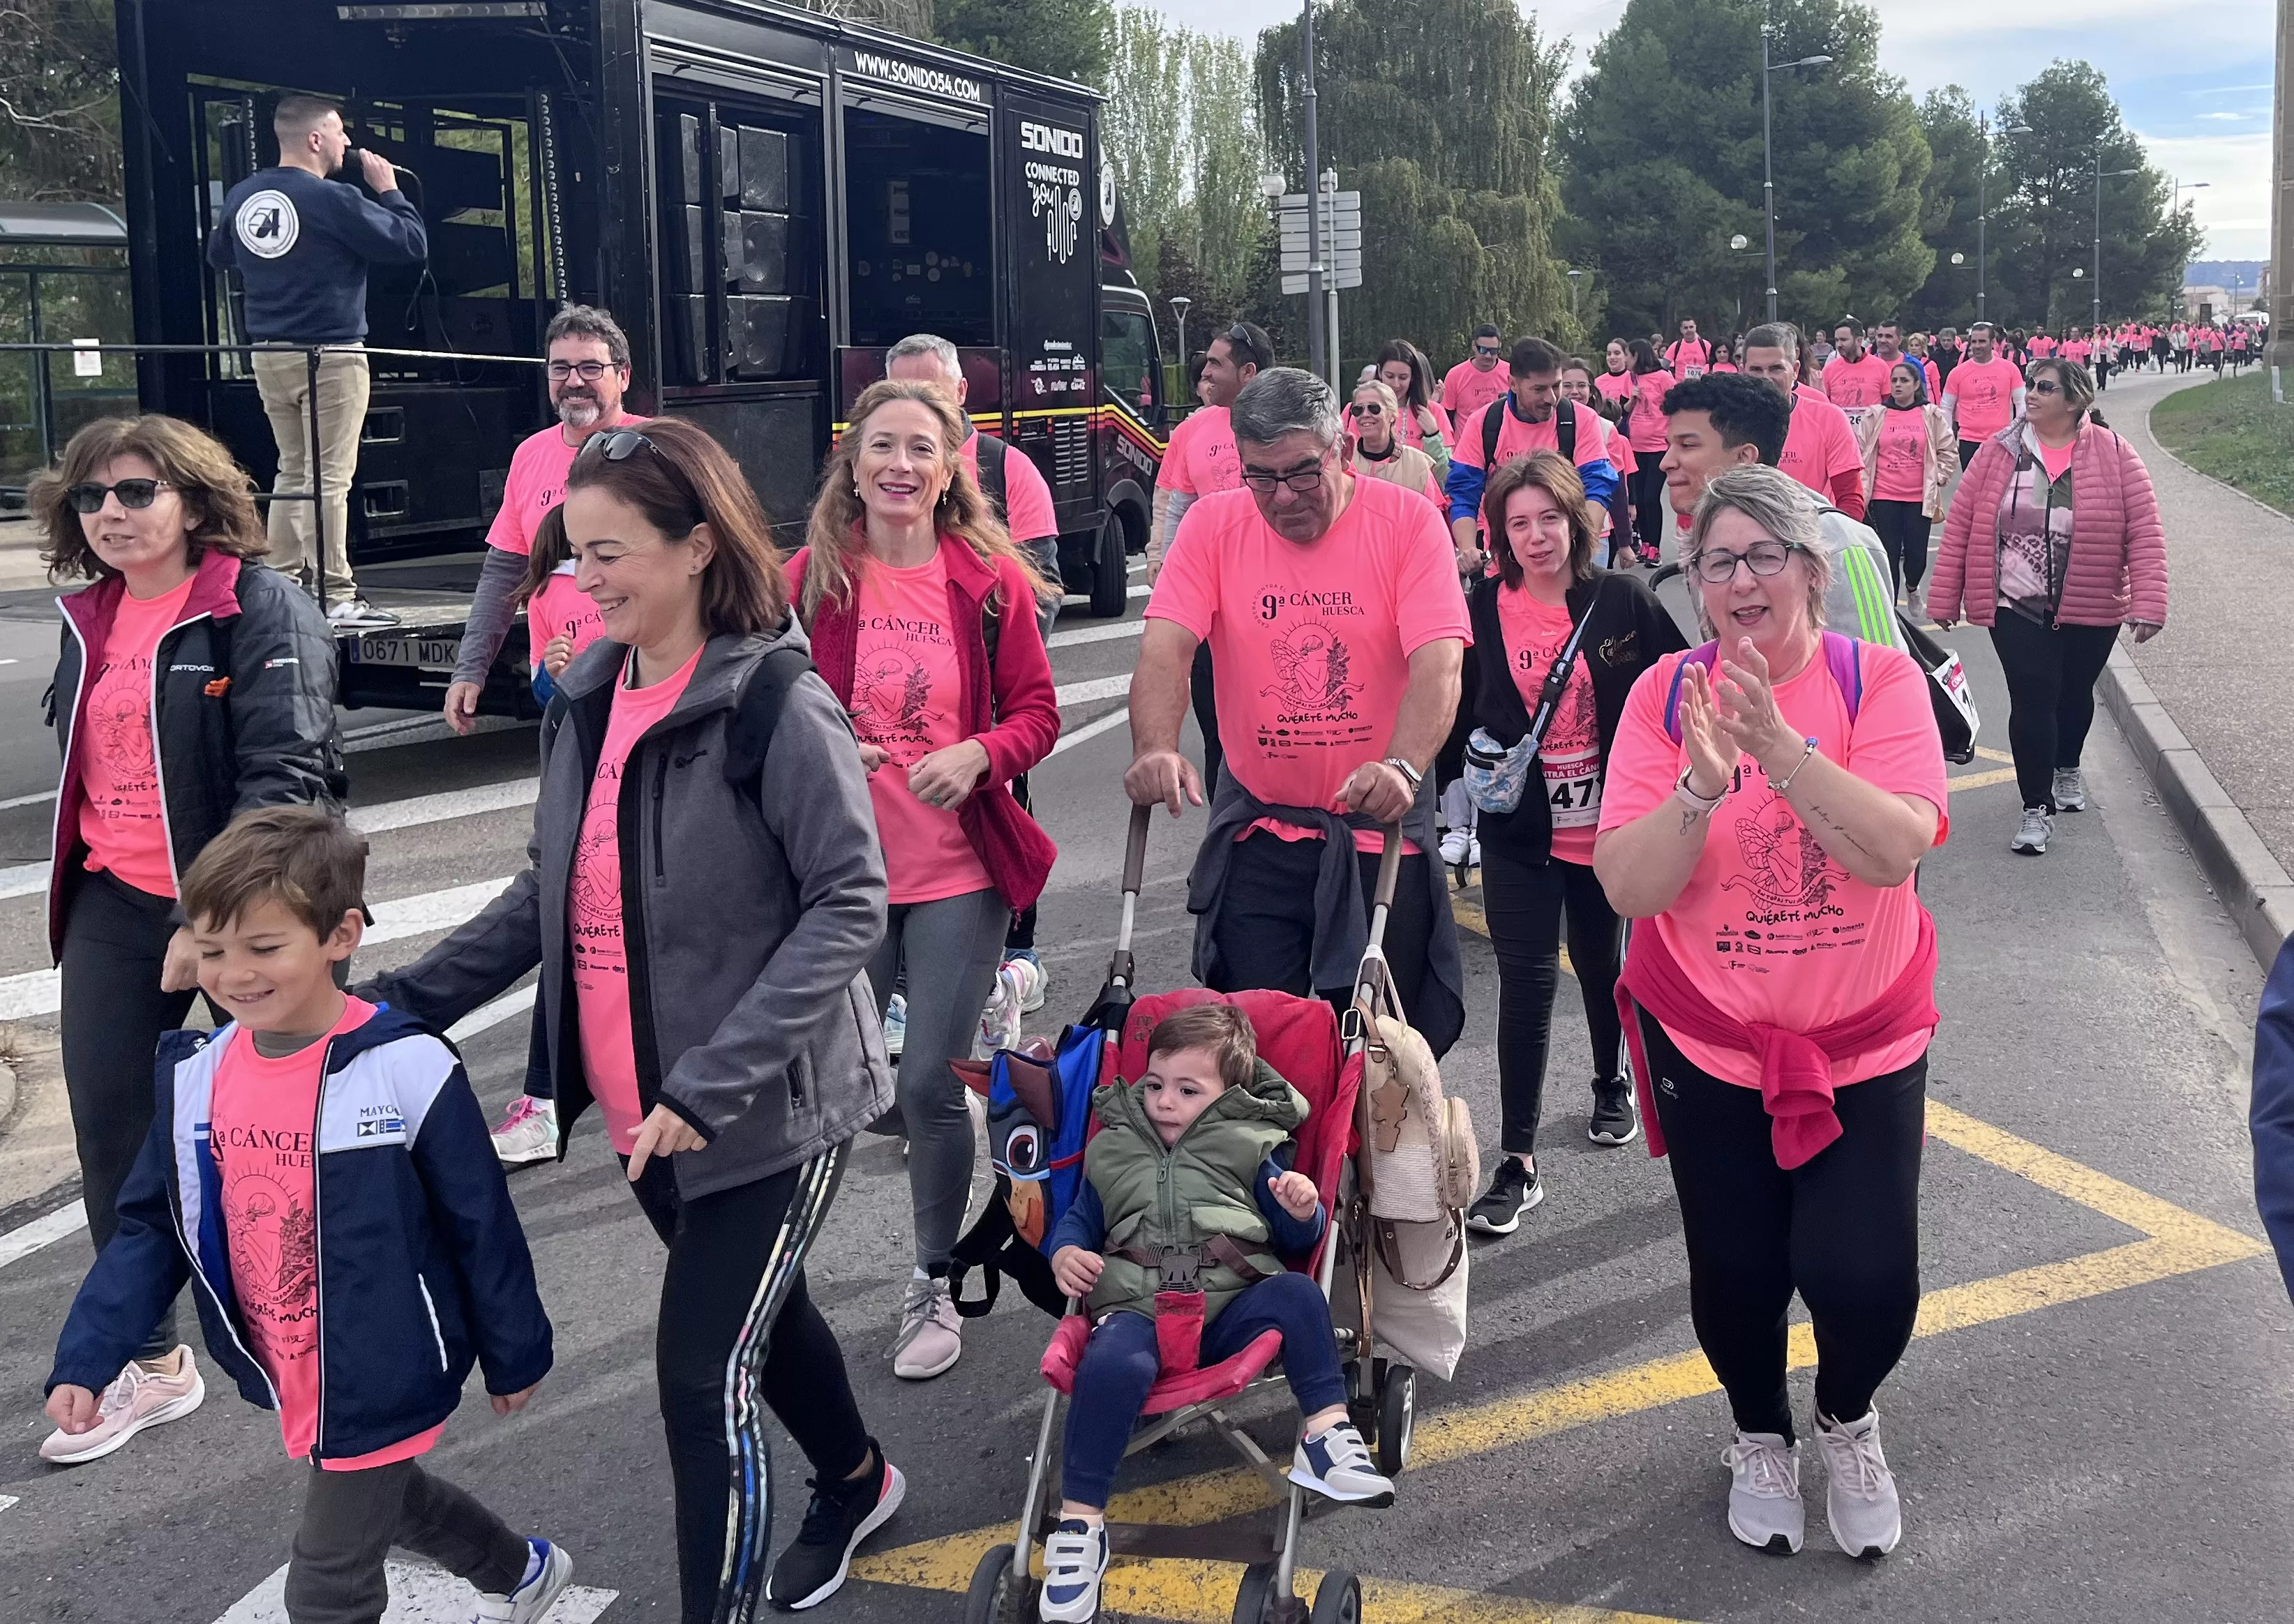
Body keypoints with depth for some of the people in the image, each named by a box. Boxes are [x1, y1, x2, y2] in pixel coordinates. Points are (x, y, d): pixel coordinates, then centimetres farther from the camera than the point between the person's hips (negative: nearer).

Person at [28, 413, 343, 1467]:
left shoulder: (260, 607, -14)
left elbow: (284, 774, -21)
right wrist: (79, 885, 18)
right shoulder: (91, 620, 10)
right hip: (117, 906, 7)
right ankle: (150, 1363, 19)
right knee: (110, 1127, 4)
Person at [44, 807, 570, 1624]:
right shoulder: (196, 1077, -7)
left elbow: (481, 1224, -13)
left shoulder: (404, 1070, -23)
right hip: (288, 1382, 7)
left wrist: (514, 1357, -4)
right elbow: (151, 1228, 2)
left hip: (381, 1382, -7)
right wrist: (85, 1360, -8)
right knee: (384, 1495, 29)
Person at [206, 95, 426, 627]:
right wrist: (389, 190, 2)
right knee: (330, 476, -5)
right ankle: (334, 597, -5)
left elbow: (218, 256, 24)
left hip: (268, 355, 7)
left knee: (292, 471, 16)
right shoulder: (332, 199, -15)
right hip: (330, 354, -7)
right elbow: (412, 245, -12)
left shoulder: (241, 197, 7)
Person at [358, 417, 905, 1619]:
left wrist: (713, 1081, -26)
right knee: (755, 1311, 25)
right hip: (638, 1106, 7)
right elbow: (550, 892, 11)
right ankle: (855, 1480, 51)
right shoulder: (585, 700, 3)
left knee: (704, 1373, -6)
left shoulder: (775, 705, -19)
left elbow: (847, 907, -21)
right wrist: (409, 1000, 2)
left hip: (764, 1108, -7)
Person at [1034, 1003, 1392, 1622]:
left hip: (1232, 1307, 1)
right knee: (1112, 1364, -34)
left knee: (1295, 1293, -31)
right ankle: (1079, 1523, -28)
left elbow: (1297, 1239, 16)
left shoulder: (1248, 1149, 16)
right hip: (1138, 1311, 0)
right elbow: (1078, 1218, 30)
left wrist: (1303, 1210, -8)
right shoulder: (1112, 1151, 21)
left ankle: (1325, 1429, -20)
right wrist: (1065, 1252, 7)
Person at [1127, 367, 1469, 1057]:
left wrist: (1404, 766, -36)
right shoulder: (1213, 524, -2)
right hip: (1256, 827, 1)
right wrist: (1155, 747, -32)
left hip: (1378, 827, -1)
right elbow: (1165, 647, -12)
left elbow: (1439, 663, -19)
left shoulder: (1406, 520, -8)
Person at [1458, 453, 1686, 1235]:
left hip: (1610, 825, 1)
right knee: (1527, 982, -5)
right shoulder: (1481, 612, -5)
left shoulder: (1623, 602, -5)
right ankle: (1517, 1163, 1)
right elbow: (1455, 712, 5)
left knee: (1601, 964, 19)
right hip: (1521, 832, -1)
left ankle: (1611, 1081, 48)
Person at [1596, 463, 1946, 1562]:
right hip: (1707, 1041, 1)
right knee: (1737, 1272, 4)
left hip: (1866, 1040, 0)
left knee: (1865, 1277, -9)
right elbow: (1628, 887, -14)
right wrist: (1703, 785, -31)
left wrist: (1780, 745, -32)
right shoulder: (1666, 695, -8)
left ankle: (1847, 1417, 28)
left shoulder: (1880, 680, -8)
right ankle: (1761, 1437, 38)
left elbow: (1895, 850, -22)